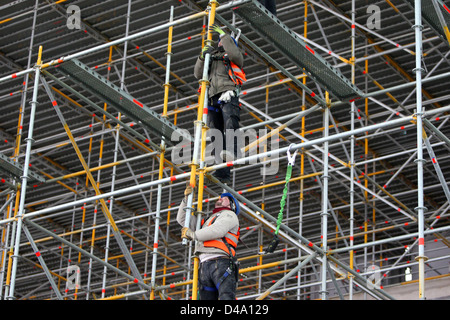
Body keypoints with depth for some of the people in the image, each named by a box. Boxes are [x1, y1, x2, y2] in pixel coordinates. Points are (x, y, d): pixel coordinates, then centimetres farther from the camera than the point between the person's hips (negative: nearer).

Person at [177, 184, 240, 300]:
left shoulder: (229, 215, 15)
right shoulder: (206, 221, 38)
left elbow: (217, 230, -5)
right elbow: (182, 219, 43)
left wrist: (193, 234, 3)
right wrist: (187, 198, 30)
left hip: (221, 263, -7)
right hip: (204, 266, 7)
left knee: (226, 298, -27)